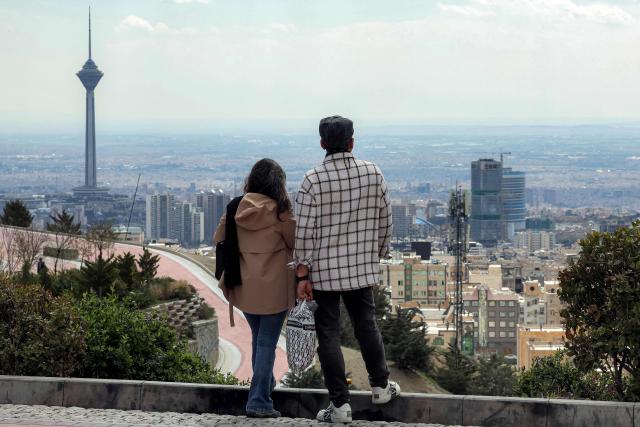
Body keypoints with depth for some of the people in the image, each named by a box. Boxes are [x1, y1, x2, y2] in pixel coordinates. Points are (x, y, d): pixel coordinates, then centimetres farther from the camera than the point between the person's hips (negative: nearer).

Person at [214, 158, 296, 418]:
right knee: (267, 343, 1)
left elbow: (219, 239, 6)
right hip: (273, 286, -4)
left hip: (244, 286, 4)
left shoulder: (237, 208, -2)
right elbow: (295, 244, -2)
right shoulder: (280, 211, -12)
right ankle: (259, 401, -1)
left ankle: (266, 386, 37)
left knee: (258, 338, 22)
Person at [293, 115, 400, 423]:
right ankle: (380, 386, 32)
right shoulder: (373, 173, -3)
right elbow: (384, 219, 4)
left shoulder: (313, 180, -13)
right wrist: (378, 254, 18)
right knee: (366, 324, 21)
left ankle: (340, 405, 5)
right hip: (362, 267, 3)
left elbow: (306, 230, -13)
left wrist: (302, 274, -8)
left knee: (328, 334, 4)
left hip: (323, 270, -3)